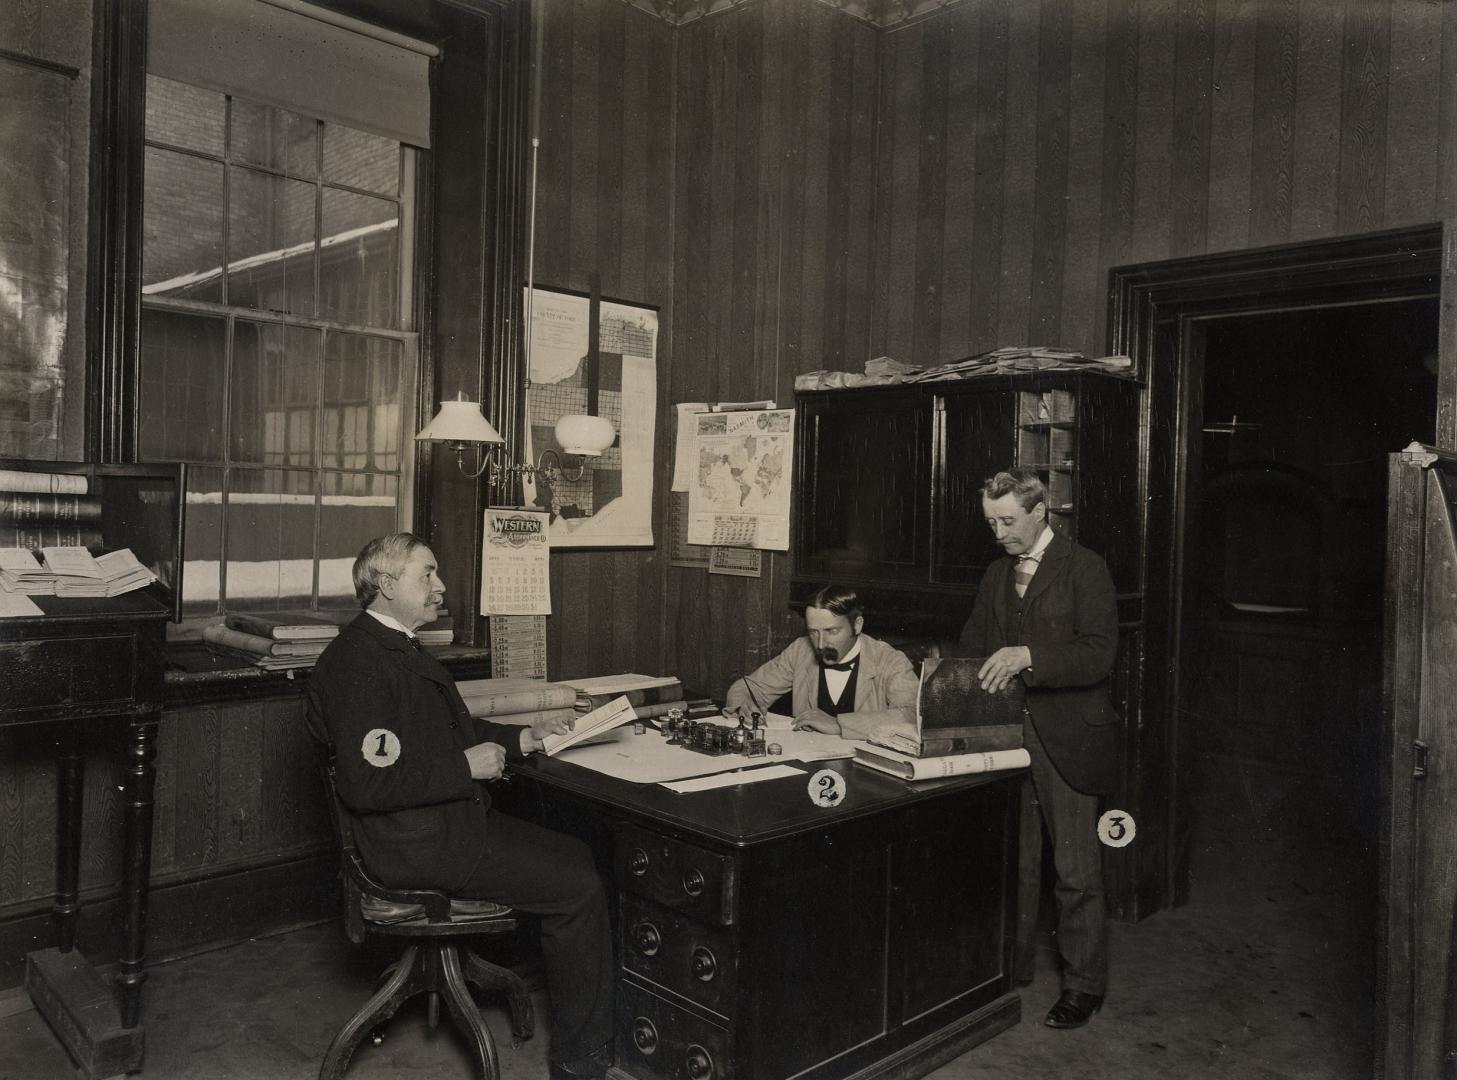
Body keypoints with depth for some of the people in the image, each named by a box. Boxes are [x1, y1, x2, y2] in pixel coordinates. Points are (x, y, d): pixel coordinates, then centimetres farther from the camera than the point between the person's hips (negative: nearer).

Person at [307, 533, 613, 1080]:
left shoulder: (399, 648, 14)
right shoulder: (356, 664, -19)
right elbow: (367, 783, -27)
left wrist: (522, 737, 9)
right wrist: (466, 766, -20)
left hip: (452, 821, 10)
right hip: (417, 844, -10)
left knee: (577, 855, 8)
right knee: (579, 890, -12)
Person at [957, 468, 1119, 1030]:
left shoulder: (1084, 568, -8)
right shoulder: (996, 574, 12)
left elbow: (1098, 653, -18)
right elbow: (974, 643, 16)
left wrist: (1028, 656, -30)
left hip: (1067, 737, -6)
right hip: (1008, 732, 6)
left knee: (1077, 870, 4)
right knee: (1014, 860, 15)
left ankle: (1083, 984, 18)